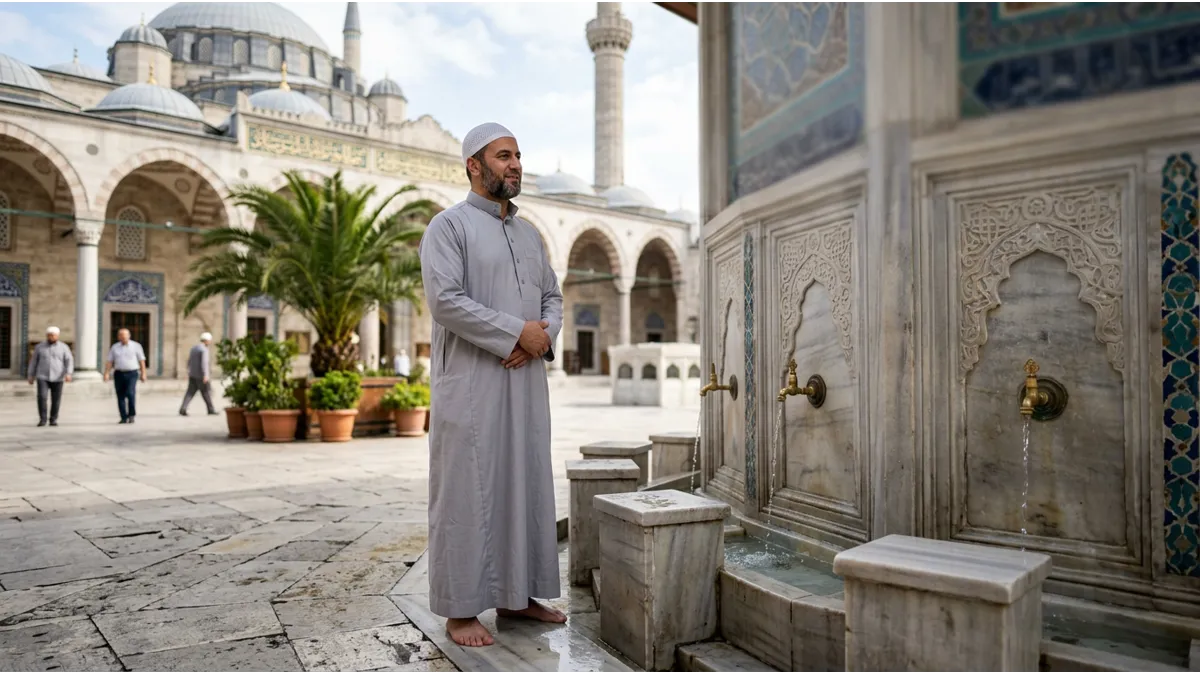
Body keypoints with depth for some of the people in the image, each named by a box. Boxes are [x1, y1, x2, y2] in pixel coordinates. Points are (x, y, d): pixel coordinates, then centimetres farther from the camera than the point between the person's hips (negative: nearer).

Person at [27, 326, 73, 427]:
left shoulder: (64, 347, 0)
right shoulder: (39, 347, 4)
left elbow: (69, 361, -7)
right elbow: (34, 361, 10)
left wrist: (68, 374, -22)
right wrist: (31, 376, 7)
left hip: (57, 378, 0)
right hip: (43, 377, 0)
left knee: (56, 400, 1)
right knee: (41, 397, -14)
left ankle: (53, 420, 15)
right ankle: (42, 419, -4)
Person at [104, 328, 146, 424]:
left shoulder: (136, 346, 4)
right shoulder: (115, 347, 10)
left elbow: (142, 361, 3)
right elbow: (109, 362, 8)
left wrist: (143, 373, -2)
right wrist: (106, 373, -4)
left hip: (132, 374, -3)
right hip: (119, 374, 3)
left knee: (130, 393, -18)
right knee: (120, 396, 2)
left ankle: (132, 415, -4)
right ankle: (124, 418, 8)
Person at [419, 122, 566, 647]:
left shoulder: (529, 233, 18)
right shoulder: (449, 225, -3)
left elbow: (553, 295, 16)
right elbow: (445, 300, -15)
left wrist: (544, 334, -6)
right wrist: (518, 332, -15)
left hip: (526, 380, 7)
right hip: (471, 382, -7)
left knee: (525, 484, 10)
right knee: (467, 490, -1)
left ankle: (516, 594, 23)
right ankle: (460, 609, 11)